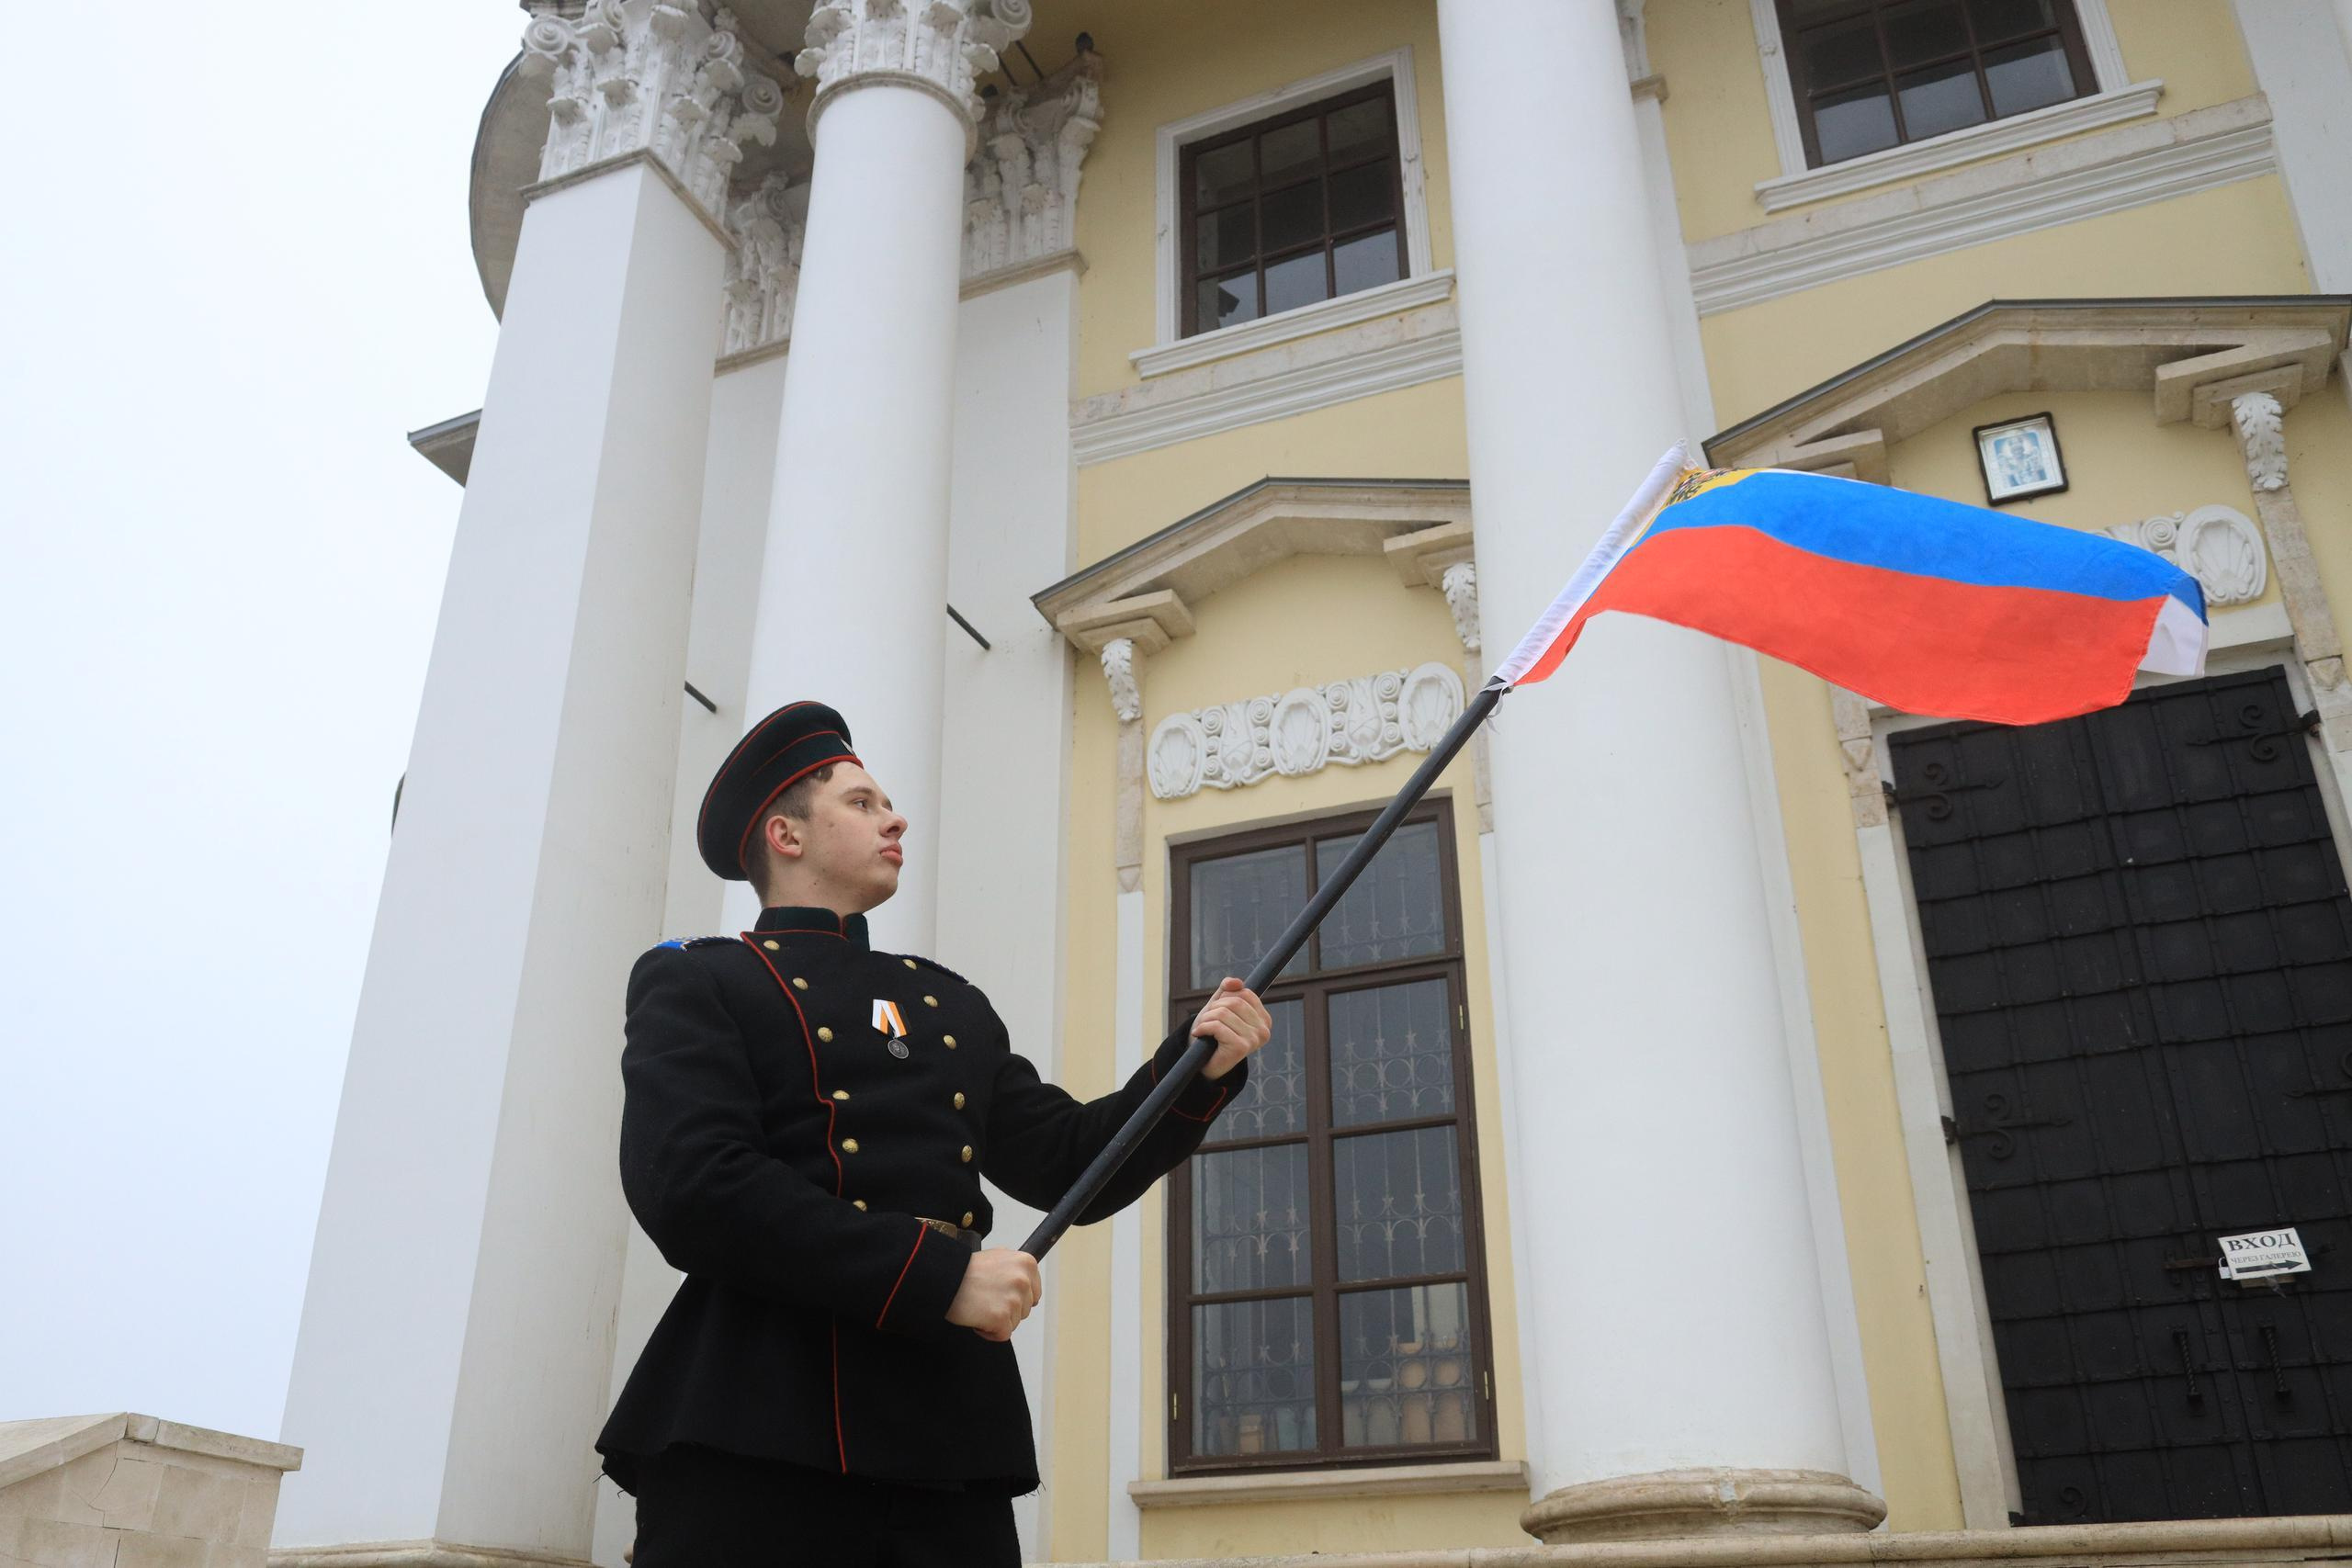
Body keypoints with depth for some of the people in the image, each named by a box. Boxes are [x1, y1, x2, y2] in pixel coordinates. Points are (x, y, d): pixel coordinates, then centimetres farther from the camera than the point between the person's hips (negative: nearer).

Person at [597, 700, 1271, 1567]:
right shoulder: (695, 984, 5)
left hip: (952, 1445, 5)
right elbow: (691, 1191, -12)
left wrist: (1200, 1066, 6)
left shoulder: (951, 1002, 23)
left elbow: (1072, 1164, 23)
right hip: (753, 1446, -5)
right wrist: (942, 1275, -16)